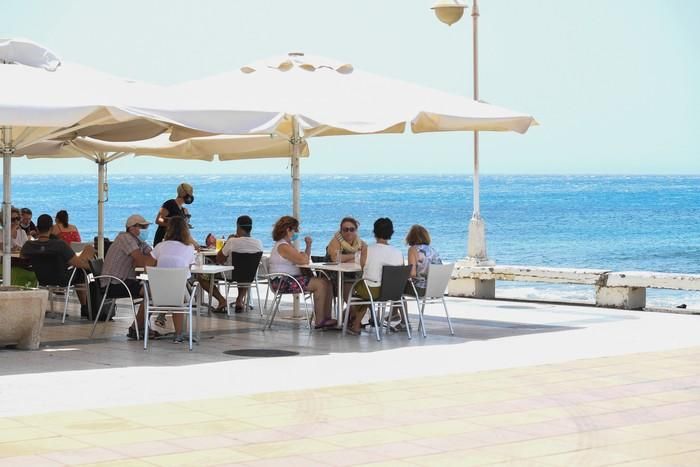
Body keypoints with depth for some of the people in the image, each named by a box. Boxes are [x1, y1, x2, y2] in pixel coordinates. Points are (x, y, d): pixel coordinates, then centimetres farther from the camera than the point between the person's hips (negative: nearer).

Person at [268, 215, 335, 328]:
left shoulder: (287, 245, 20)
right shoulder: (283, 246, -15)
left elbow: (305, 259, 21)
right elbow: (304, 261, -21)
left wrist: (308, 246, 8)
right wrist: (303, 255, 2)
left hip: (290, 279, 11)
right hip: (283, 282, -11)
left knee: (327, 283, 4)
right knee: (320, 284, -19)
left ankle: (326, 318, -1)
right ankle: (319, 321, -16)